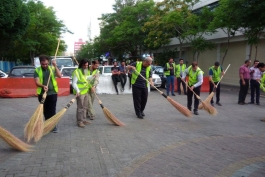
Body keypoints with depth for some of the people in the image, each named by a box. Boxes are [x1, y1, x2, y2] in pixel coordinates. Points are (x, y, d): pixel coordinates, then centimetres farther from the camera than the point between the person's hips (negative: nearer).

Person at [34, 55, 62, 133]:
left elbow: (59, 76, -13)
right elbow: (37, 82, -12)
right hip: (42, 94, 1)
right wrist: (43, 86, -32)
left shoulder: (52, 68, 2)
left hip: (52, 93, -1)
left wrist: (55, 66, -19)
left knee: (52, 110, 1)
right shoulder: (37, 70, -1)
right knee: (45, 111, 11)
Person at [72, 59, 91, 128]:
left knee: (85, 107, 16)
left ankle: (83, 119, 28)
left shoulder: (87, 72, 13)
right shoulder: (77, 71, -13)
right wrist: (77, 91, -29)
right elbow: (74, 83, -17)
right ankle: (79, 121, 4)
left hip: (86, 92, 8)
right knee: (80, 108, -4)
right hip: (80, 92, -8)